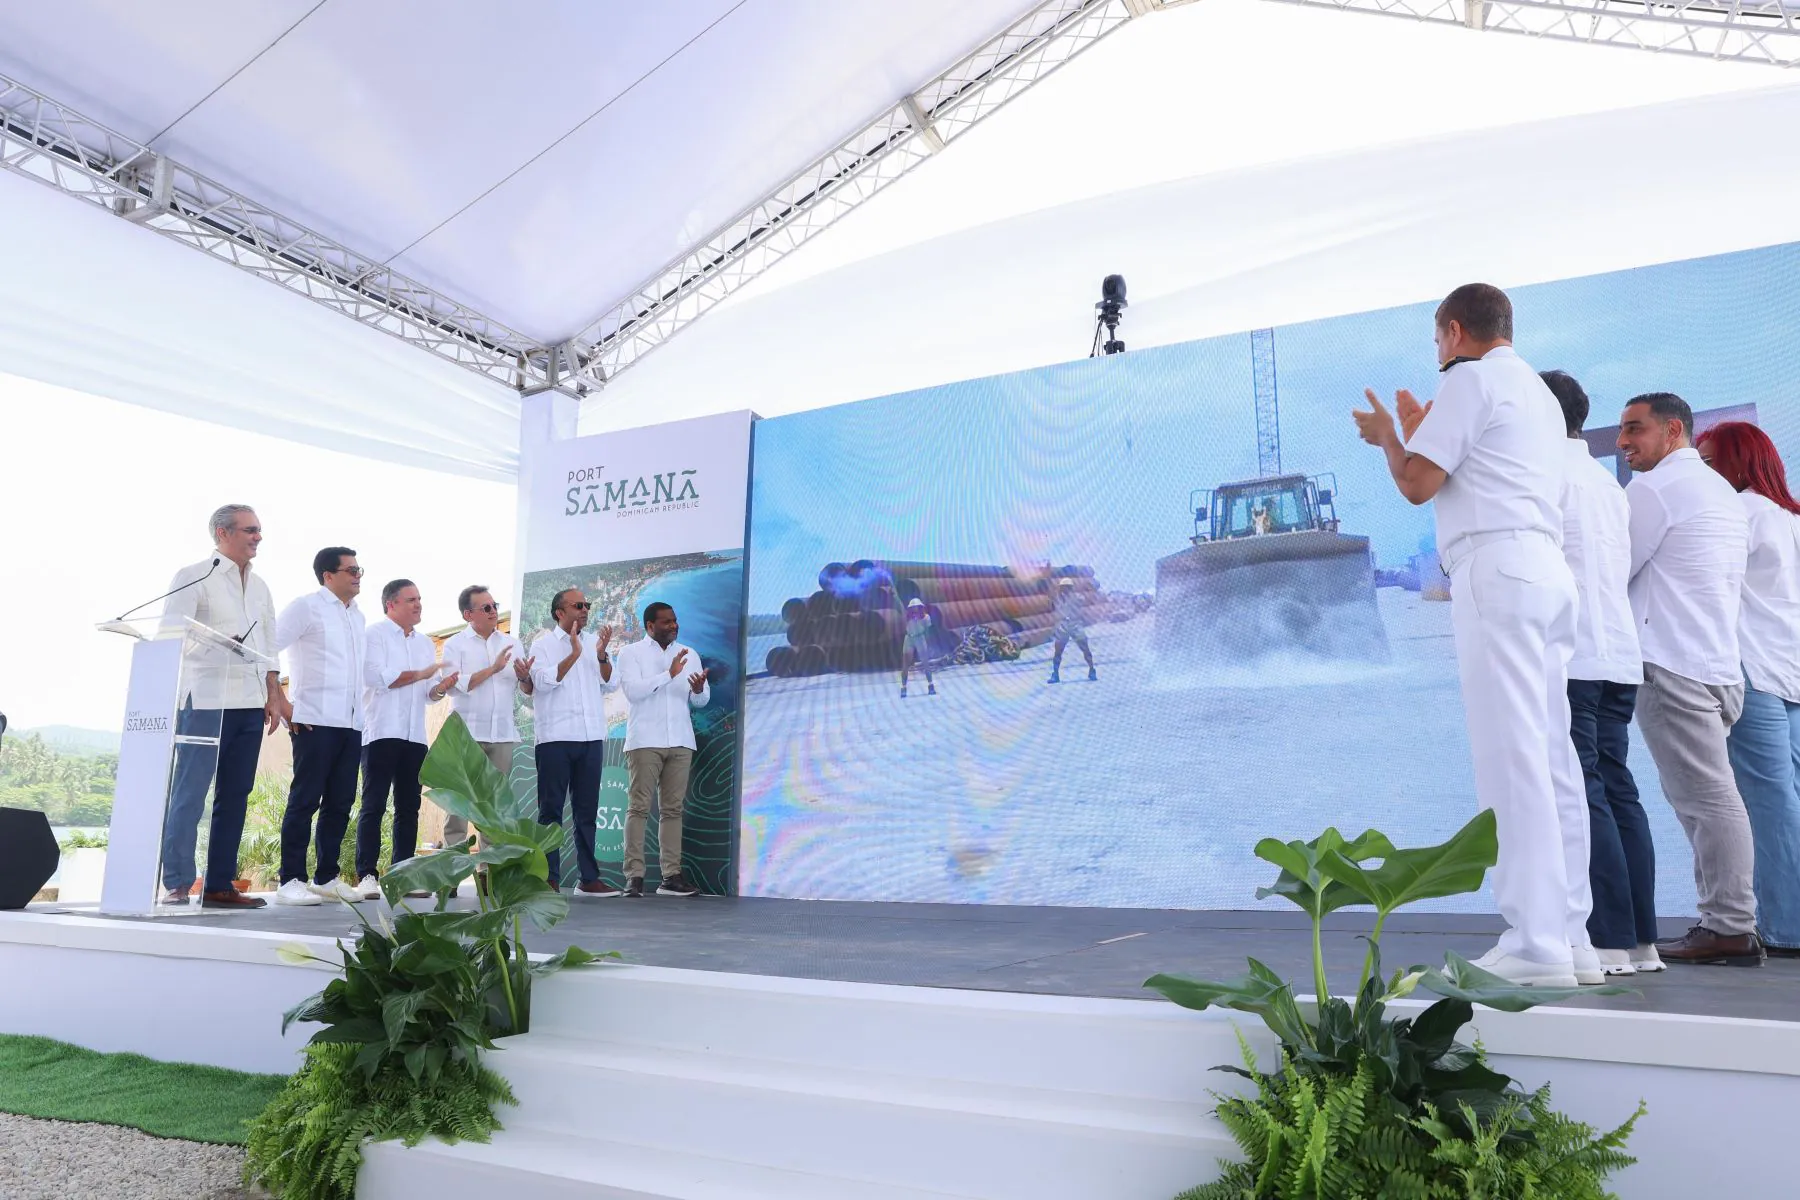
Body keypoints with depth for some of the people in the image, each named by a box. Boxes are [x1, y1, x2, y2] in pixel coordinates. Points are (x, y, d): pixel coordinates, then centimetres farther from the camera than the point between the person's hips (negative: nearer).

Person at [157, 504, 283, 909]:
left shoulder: (259, 586, 19)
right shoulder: (194, 576, 0)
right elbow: (170, 635, -8)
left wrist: (274, 695, 12)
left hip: (250, 704, 6)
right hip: (205, 700, -6)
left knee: (235, 796, 6)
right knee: (189, 792, -5)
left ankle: (219, 885, 10)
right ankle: (176, 884, 0)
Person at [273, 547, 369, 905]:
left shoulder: (356, 615, 19)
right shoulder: (306, 607, -1)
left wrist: (361, 713, 12)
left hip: (351, 724, 7)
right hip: (316, 722, -6)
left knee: (340, 803, 7)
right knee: (305, 801, -4)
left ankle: (326, 878, 15)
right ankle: (291, 882, 1)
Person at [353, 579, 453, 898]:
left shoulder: (425, 643, 20)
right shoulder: (375, 634, 1)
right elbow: (375, 676, -14)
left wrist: (439, 688, -3)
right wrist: (419, 674, -11)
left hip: (415, 736, 6)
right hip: (381, 732, -6)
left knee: (409, 807, 5)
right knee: (374, 806, -5)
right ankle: (367, 875, -4)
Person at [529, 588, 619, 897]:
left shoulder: (595, 644, 17)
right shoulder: (544, 643, 4)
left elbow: (611, 684, 7)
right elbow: (543, 681, -11)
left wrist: (601, 655, -8)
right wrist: (574, 655, -16)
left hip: (591, 737, 5)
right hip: (556, 737, -4)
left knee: (587, 810, 6)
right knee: (551, 808, -2)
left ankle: (588, 879, 10)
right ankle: (549, 879, 1)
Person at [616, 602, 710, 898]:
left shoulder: (689, 655, 14)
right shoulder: (631, 653, 4)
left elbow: (701, 700, 10)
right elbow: (633, 691, -11)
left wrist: (698, 689, -13)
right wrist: (668, 674, -18)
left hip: (680, 742, 4)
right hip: (645, 741, -4)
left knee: (673, 808, 4)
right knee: (639, 807, -5)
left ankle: (671, 876, 5)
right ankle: (634, 875, -4)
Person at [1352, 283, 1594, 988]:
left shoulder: (1471, 378, 0)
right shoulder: (1539, 392, 28)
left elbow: (1417, 485, -5)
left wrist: (1387, 437, 14)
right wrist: (1421, 432, 40)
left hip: (1496, 569, -9)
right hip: (1546, 571, 9)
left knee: (1509, 756, -12)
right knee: (1551, 758, 6)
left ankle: (1537, 945, -14)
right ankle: (1570, 940, 7)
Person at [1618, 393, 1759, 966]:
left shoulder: (1652, 487, -5)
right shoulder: (1723, 493, 24)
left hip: (1671, 664, -9)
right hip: (1721, 665, 9)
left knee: (1705, 797, -9)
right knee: (1708, 796, 9)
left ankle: (1729, 927, -7)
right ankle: (1729, 922, 10)